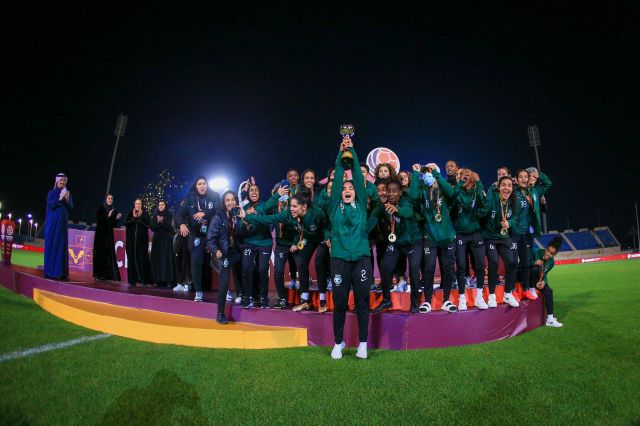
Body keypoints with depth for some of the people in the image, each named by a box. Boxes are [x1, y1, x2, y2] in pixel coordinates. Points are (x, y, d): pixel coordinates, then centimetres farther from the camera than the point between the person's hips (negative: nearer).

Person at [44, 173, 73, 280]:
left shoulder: (68, 193, 11)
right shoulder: (51, 192, 1)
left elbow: (70, 207, 4)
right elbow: (50, 205, -12)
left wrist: (67, 200, -14)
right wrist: (59, 198, -24)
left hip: (63, 222, 3)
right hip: (52, 222, -3)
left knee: (62, 245, 1)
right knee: (51, 244, -4)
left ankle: (60, 271, 2)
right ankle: (49, 271, -1)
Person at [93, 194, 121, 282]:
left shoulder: (113, 210, 13)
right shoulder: (101, 208, 0)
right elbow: (98, 219, -11)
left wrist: (117, 218, -4)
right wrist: (107, 216, -20)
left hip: (109, 235, 5)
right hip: (101, 234, -5)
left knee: (109, 254, 0)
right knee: (100, 254, -5)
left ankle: (107, 275, 2)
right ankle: (98, 275, -1)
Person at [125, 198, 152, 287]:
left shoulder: (144, 214, 6)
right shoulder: (130, 214, 11)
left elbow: (148, 223, -10)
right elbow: (126, 224, -2)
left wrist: (140, 216, -13)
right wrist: (134, 217, -12)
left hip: (142, 240, -2)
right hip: (131, 240, 2)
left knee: (142, 259, -5)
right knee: (132, 259, -1)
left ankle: (144, 281, -2)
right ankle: (132, 280, 4)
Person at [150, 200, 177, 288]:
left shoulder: (169, 215, 4)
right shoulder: (154, 215, 13)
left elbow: (170, 227, -8)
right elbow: (152, 227, 1)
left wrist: (162, 221, -21)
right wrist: (158, 222, -16)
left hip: (167, 240, -3)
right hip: (157, 240, 4)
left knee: (167, 259, -9)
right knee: (157, 259, -1)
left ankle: (169, 280, -11)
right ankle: (159, 280, 3)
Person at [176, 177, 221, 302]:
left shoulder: (214, 197, 0)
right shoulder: (190, 199, 4)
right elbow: (179, 214, -2)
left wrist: (204, 213, -26)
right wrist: (182, 224, -22)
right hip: (196, 236, 1)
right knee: (196, 263, -4)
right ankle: (198, 292, 8)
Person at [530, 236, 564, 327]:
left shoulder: (551, 262, -4)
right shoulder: (537, 253, -20)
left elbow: (544, 275, -3)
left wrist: (544, 281, -24)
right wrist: (534, 263, -36)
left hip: (537, 279, 5)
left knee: (548, 291, -16)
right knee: (535, 269, -34)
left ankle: (550, 319, -8)